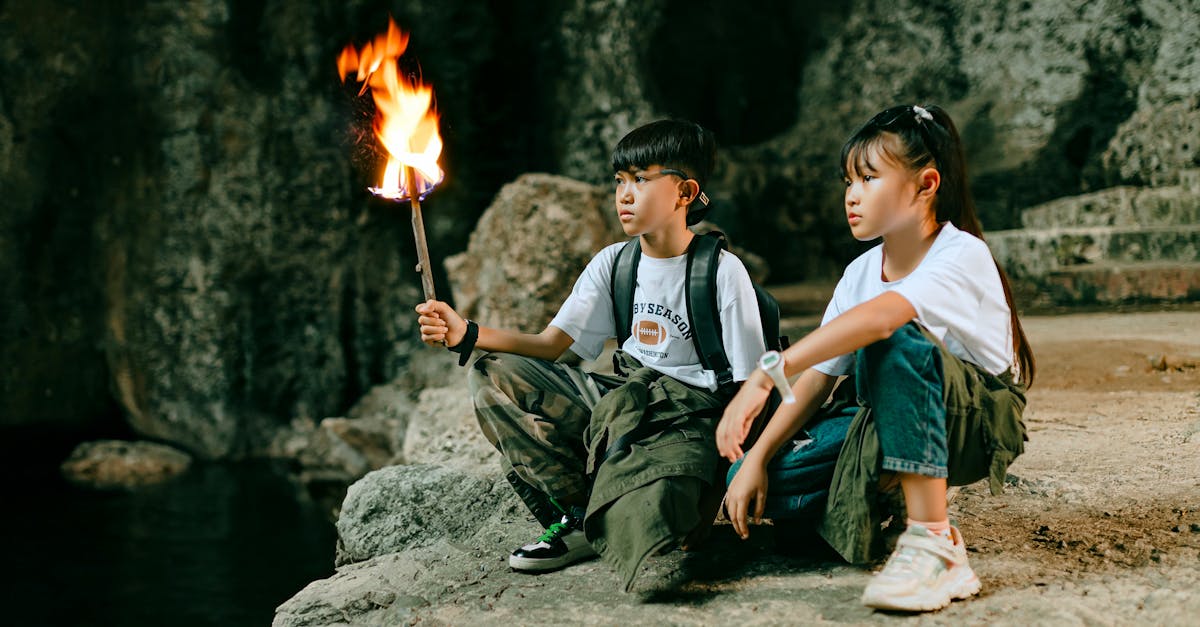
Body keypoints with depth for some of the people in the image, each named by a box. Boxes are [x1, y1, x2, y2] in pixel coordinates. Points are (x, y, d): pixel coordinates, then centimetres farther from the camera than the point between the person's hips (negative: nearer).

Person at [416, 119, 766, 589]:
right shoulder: (614, 263, 8)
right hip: (618, 403, 7)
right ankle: (578, 518, -8)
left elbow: (748, 387, -7)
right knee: (495, 375, -8)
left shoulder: (722, 271, -8)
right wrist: (467, 334, -12)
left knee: (638, 527, -37)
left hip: (687, 418, -7)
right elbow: (552, 343, 3)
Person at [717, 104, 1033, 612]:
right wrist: (757, 458, -13)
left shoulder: (963, 255, -21)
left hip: (981, 425, -6)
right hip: (893, 424, 6)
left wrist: (765, 376, -48)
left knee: (898, 342, -38)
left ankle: (935, 548, -36)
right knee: (760, 479, -16)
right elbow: (818, 376, -1)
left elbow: (881, 317, -40)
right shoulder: (860, 273, 1)